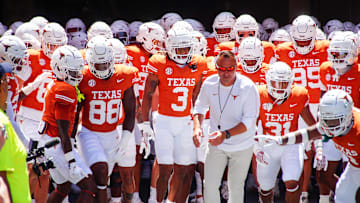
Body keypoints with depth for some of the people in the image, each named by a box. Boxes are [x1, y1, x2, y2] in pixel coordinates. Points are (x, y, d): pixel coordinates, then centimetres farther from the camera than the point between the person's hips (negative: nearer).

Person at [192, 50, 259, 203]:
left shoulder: (248, 88, -21)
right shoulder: (209, 84, -10)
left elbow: (248, 121, -21)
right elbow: (200, 107, 8)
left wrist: (226, 134, -34)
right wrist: (197, 126, -12)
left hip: (241, 146, -3)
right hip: (216, 145, 3)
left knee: (236, 187, 8)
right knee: (210, 185, 1)